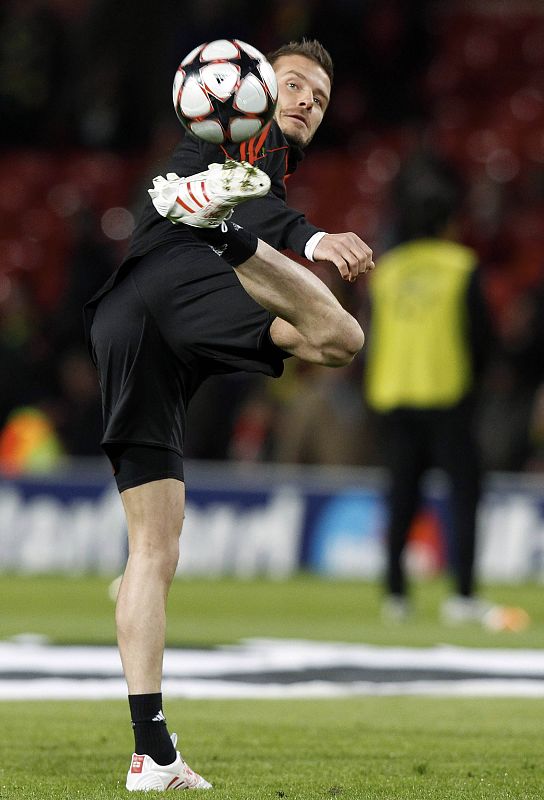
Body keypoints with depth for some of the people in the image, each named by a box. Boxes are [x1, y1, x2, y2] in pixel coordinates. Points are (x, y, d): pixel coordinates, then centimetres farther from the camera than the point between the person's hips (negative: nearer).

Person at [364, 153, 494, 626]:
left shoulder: (386, 269, 8)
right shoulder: (461, 267, -3)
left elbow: (371, 338, 8)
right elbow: (481, 336, -2)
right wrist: (470, 379, 13)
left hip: (392, 396, 4)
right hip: (446, 395, -4)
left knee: (401, 495, 10)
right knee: (464, 490, -1)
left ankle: (395, 594, 4)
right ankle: (463, 594, -9)